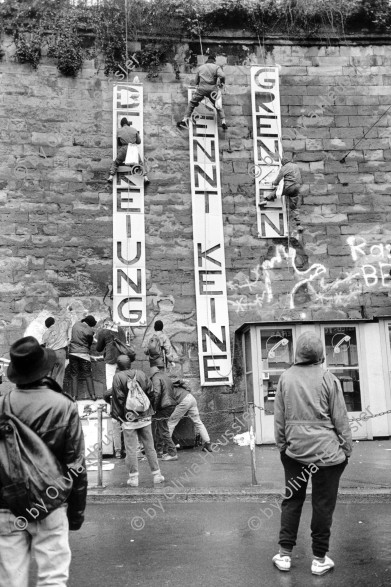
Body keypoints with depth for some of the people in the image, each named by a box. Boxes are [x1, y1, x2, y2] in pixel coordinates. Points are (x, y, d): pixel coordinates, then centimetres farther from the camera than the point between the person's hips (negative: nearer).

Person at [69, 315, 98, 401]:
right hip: (84, 354, -3)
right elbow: (89, 343, 4)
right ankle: (92, 395, 1)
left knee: (74, 375, 8)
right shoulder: (89, 331, -8)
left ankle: (74, 395, 3)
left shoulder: (75, 325, 3)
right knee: (88, 375, 4)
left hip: (73, 352, 3)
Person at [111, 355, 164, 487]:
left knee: (131, 449, 6)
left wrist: (117, 414, -1)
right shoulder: (142, 374, 3)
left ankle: (133, 477, 10)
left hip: (129, 418, -4)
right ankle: (156, 474, 16)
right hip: (145, 417, 4)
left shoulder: (118, 377, -9)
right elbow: (151, 393, 4)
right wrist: (149, 410, 15)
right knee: (149, 447, 12)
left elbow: (118, 398, -11)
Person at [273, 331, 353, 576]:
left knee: (291, 500, 14)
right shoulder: (328, 379, -10)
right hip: (326, 451, -3)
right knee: (323, 504, 9)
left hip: (294, 450, 3)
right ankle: (320, 560, 19)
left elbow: (279, 418, 5)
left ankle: (284, 555, 20)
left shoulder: (285, 378, -1)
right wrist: (346, 448, 5)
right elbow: (340, 419, -5)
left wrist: (282, 445, 15)